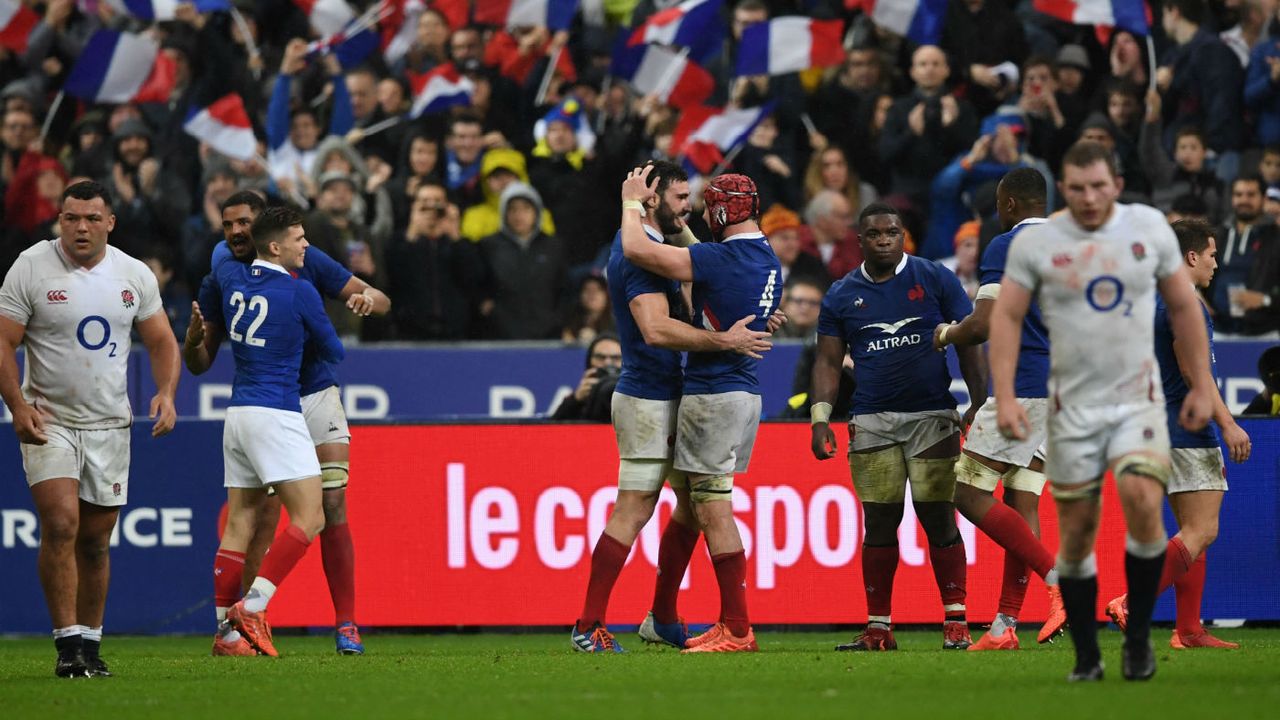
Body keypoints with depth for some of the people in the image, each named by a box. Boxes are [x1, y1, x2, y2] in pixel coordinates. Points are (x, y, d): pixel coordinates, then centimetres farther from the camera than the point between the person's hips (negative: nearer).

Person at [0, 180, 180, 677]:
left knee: (96, 539, 6)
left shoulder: (134, 275, 5)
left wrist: (166, 393, -5)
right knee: (61, 524, -18)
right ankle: (67, 643, -14)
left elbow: (161, 341, 13)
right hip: (49, 421, -3)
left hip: (109, 425, 3)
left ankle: (90, 644, 17)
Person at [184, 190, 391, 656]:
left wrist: (367, 299, -23)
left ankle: (346, 626, -1)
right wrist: (193, 340, -21)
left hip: (316, 396, 0)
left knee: (332, 509, -7)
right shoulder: (219, 281, -1)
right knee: (262, 521, -10)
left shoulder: (306, 262, -3)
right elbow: (199, 364, 2)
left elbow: (381, 300, 1)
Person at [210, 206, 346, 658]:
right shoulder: (300, 293, -10)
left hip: (238, 413, 8)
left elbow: (220, 255, 33)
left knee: (239, 523, 8)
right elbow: (333, 353, 4)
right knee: (309, 518, -8)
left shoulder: (233, 278, 7)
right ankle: (252, 607, -20)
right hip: (276, 413, -8)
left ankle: (227, 630, 5)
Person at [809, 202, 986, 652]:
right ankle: (878, 627, 5)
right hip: (873, 423, 2)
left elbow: (968, 344, 2)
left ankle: (955, 620, -3)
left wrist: (979, 404, -6)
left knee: (938, 518, -6)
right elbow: (828, 361, 12)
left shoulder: (934, 280, 2)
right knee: (879, 523, 1)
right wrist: (820, 417, 0)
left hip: (932, 416, -2)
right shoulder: (842, 295, 9)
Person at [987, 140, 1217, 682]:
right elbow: (1006, 316, 0)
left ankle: (1139, 633, -6)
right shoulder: (1035, 242, -2)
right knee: (1075, 531, 2)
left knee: (1142, 500, -22)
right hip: (1073, 405, 0)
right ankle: (1086, 656, 15)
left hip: (1139, 399, 0)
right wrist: (1004, 396, -10)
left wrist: (1201, 385, 9)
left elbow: (1183, 307, 10)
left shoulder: (1150, 227, 2)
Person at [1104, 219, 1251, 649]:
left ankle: (1189, 630, 6)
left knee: (1193, 532, 11)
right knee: (1202, 532, -12)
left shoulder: (1155, 302, 16)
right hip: (1190, 432, -10)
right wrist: (1228, 425, -19)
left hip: (1164, 430, 10)